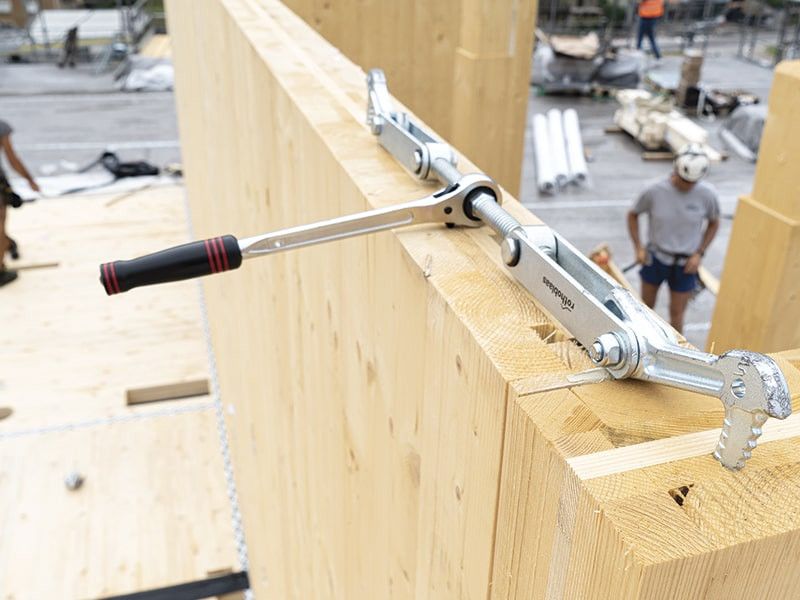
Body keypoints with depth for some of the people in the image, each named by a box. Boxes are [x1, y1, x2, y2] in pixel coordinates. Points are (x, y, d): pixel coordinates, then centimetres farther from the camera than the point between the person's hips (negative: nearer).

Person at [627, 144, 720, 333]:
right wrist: (638, 248, -9)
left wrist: (699, 253, -8)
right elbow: (633, 215, -2)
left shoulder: (707, 195, -16)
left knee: (676, 313, 10)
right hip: (655, 258, 0)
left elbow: (713, 223, 2)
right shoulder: (655, 191, -18)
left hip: (685, 264, 0)